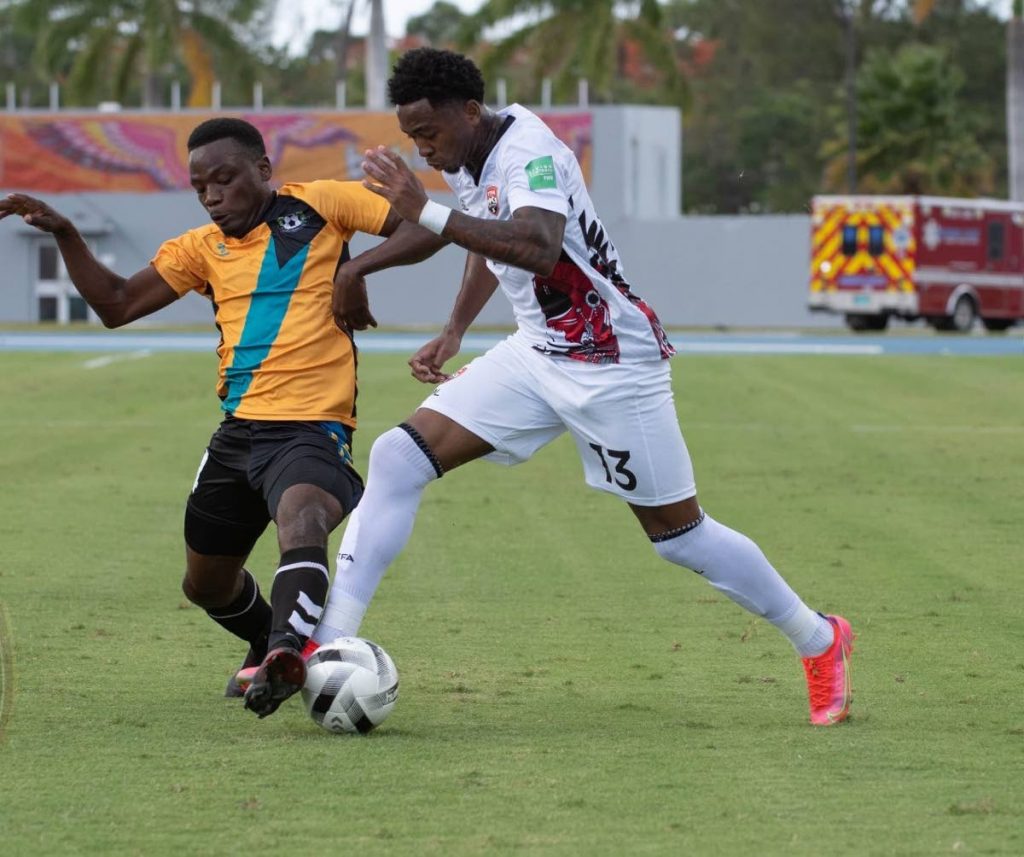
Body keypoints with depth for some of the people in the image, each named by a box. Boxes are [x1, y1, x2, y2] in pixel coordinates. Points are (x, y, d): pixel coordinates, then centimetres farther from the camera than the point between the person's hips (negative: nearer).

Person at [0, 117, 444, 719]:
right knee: (207, 583, 18)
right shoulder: (203, 248, 15)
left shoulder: (320, 206, 1)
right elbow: (117, 304, 15)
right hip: (240, 427, 7)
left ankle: (286, 655, -57)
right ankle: (270, 643, 47)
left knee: (302, 517, -38)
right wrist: (64, 235, 5)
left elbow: (424, 228, -2)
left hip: (313, 427, -7)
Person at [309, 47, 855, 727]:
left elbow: (538, 249, -45)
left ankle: (819, 641, 22)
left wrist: (426, 212, -47)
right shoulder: (470, 159, 2)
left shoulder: (529, 153, -25)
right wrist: (454, 332, 18)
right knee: (399, 456, -6)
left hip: (612, 364, -8)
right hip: (537, 354, 8)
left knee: (679, 532, 1)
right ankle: (327, 644, -7)